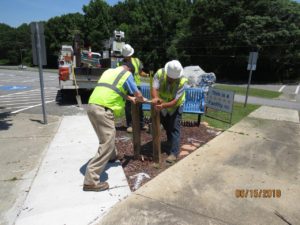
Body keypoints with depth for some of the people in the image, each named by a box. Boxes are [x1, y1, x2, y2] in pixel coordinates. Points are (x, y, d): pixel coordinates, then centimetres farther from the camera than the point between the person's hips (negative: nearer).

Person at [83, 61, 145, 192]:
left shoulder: (109, 71, 28)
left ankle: (112, 155, 51)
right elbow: (138, 95, 10)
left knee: (107, 136, 29)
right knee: (107, 144, -6)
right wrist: (142, 100, 33)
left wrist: (129, 98, 44)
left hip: (92, 106, 9)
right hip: (103, 109, -9)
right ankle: (91, 181, -6)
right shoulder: (127, 74, 7)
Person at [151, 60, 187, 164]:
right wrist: (155, 98, -58)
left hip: (175, 106, -3)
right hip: (161, 106, 4)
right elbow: (154, 89, -36)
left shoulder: (182, 82, -33)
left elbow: (174, 101, -36)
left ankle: (174, 153, 1)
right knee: (166, 126, 20)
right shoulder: (160, 73, -27)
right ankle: (171, 143, 46)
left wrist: (163, 105, -54)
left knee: (174, 128, -8)